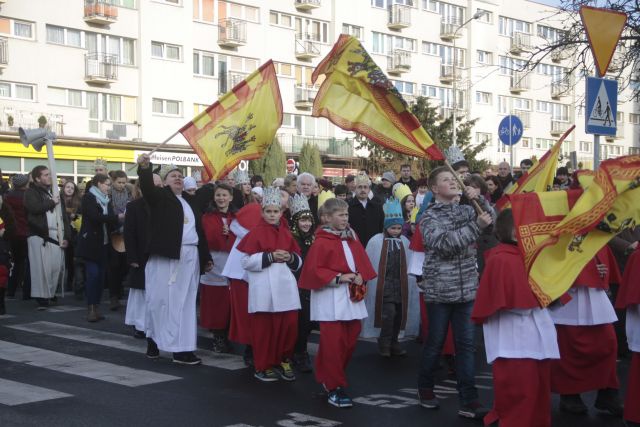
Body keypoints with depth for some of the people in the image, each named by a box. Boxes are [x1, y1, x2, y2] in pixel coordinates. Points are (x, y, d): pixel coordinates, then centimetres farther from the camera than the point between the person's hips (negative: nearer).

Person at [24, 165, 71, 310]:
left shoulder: (55, 192, 20)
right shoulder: (31, 192, 3)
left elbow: (64, 216, 17)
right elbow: (34, 207, -19)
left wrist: (66, 236, 7)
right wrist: (52, 202, -6)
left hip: (57, 236, 5)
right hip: (39, 235, -5)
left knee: (57, 266, 3)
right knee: (42, 267, -9)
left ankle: (51, 293, 22)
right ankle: (42, 297, -3)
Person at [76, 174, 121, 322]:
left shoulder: (106, 200, 17)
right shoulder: (88, 198, -5)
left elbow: (110, 221, 15)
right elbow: (95, 217, -20)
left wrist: (120, 219, -5)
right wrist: (117, 217, -18)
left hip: (104, 243, 7)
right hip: (91, 242, -7)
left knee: (101, 275, 4)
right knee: (93, 274, -10)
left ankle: (96, 307, 9)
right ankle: (91, 308, -6)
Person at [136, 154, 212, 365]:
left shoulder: (190, 202, 20)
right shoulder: (160, 196, 4)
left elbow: (199, 230, 20)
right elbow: (147, 187, -19)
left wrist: (206, 258, 18)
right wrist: (144, 168, -39)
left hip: (190, 257, 5)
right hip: (165, 256, -5)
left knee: (185, 302, 4)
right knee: (160, 299, -2)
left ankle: (183, 349, 6)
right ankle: (153, 340, 12)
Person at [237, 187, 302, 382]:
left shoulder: (286, 233, 14)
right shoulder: (256, 233, -1)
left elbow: (299, 261, 17)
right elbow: (246, 261, -9)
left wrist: (291, 258, -5)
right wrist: (270, 256, -16)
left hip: (285, 285, 4)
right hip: (264, 288, -4)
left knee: (289, 325, 2)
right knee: (264, 327, 1)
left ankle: (284, 362, 18)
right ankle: (263, 366, 13)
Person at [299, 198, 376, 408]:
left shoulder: (352, 238, 10)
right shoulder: (321, 242, -10)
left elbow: (363, 262, 15)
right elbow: (313, 271, -14)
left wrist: (361, 277, -6)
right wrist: (339, 278, -18)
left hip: (353, 297, 7)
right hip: (331, 300, -7)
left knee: (350, 341, 10)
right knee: (333, 343, -6)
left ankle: (328, 378, 28)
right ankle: (333, 388, 1)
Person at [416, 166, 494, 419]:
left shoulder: (466, 210, 10)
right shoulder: (429, 217, -4)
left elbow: (493, 221, 5)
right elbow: (445, 243, -19)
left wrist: (480, 200, -8)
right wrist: (476, 225, -24)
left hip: (466, 289, 4)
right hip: (439, 290, -4)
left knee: (466, 344, 2)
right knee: (435, 343, 7)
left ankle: (468, 402, 4)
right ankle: (425, 388, 28)